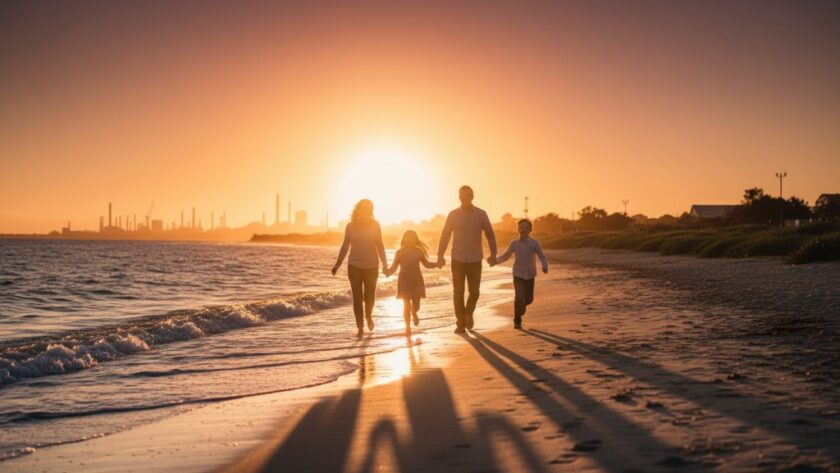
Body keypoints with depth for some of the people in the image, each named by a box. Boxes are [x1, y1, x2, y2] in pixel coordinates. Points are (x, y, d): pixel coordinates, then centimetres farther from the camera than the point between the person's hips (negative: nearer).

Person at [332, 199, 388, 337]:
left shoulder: (375, 225, -3)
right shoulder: (350, 226, -1)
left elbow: (379, 246, 1)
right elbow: (345, 247, 6)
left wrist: (385, 265, -6)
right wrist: (337, 265, 5)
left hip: (371, 266, 0)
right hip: (354, 266, 0)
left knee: (369, 296, 3)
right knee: (357, 298, -2)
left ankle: (368, 316, 35)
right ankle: (360, 328, 5)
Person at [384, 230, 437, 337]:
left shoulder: (418, 252, 1)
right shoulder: (399, 253, -4)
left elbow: (426, 264, 14)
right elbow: (394, 268, -5)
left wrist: (437, 264, -1)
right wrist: (388, 271, -26)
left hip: (417, 281, 2)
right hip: (404, 282, -1)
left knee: (416, 305, 3)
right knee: (406, 305, -5)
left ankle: (414, 313, 41)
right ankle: (408, 327, 11)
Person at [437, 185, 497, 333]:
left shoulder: (481, 214, -1)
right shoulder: (453, 215, 0)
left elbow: (490, 234, 1)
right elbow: (445, 236, 2)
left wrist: (493, 254, -7)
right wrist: (440, 255, -4)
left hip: (475, 260, 0)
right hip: (457, 260, 0)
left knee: (474, 291, 4)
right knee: (458, 292, -2)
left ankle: (469, 313, 33)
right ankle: (461, 323, 7)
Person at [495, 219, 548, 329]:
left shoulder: (534, 243, -8)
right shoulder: (514, 243, -3)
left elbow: (542, 257, -11)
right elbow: (506, 255, 10)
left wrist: (545, 267, -31)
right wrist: (496, 260, -6)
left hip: (530, 276, 1)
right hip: (518, 275, -1)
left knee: (529, 299, 9)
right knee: (519, 297, -17)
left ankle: (521, 307, 44)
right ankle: (517, 321, -2)